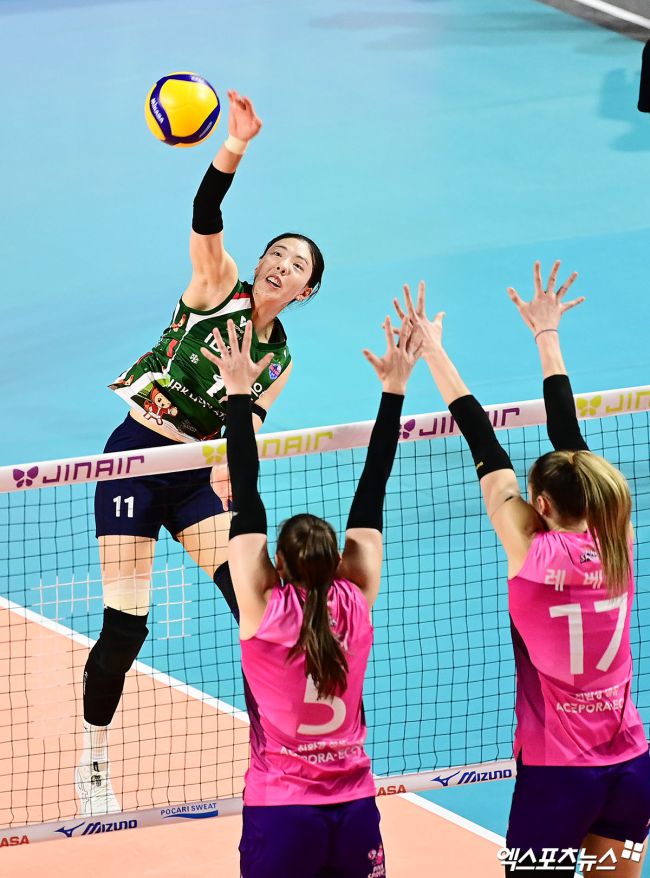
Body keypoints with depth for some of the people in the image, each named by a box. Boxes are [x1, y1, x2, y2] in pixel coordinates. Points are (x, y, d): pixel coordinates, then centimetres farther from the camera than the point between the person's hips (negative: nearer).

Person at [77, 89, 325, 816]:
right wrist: (234, 149, -37)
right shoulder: (218, 287, -3)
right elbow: (206, 218, -21)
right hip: (134, 459, -5)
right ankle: (92, 763, 11)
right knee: (125, 626, -8)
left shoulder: (279, 358, 10)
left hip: (196, 476, 5)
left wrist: (228, 469, -15)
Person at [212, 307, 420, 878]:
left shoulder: (263, 612, -8)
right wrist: (394, 389, 8)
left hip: (280, 814, -3)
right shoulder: (355, 606, -2)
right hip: (356, 812, 3)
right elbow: (371, 497, 3)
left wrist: (240, 393, -3)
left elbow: (247, 501, -6)